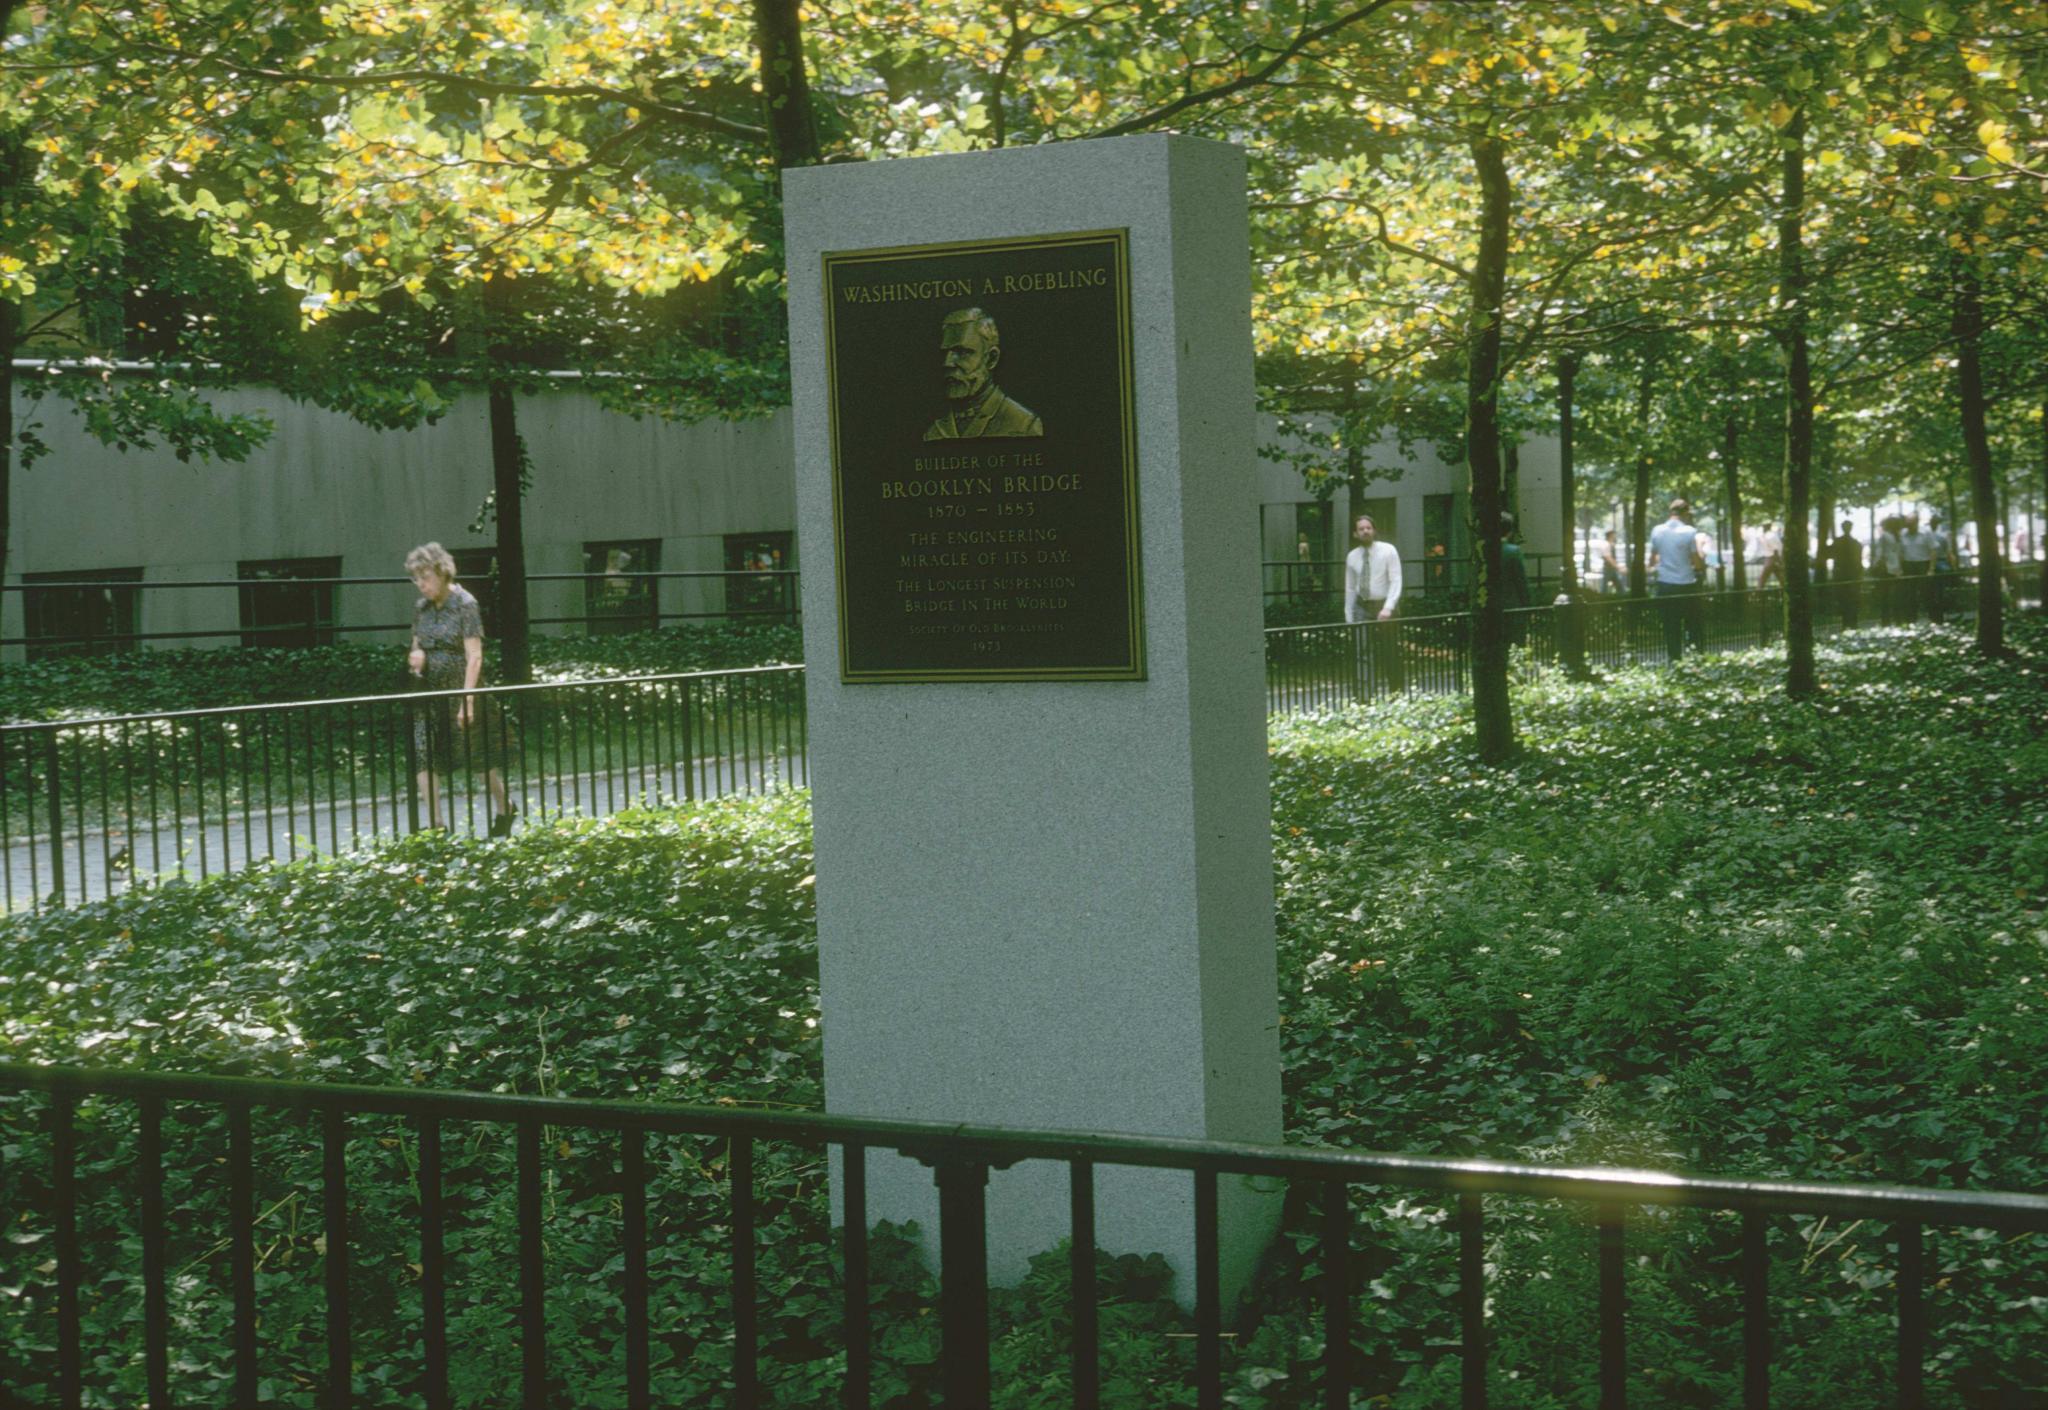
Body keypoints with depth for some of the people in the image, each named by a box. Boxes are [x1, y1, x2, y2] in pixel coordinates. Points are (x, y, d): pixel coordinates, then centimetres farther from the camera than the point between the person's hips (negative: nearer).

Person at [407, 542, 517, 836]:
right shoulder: (421, 608, 7)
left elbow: (474, 657, -15)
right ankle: (434, 824, -4)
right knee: (423, 755, -7)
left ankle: (504, 807, 28)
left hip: (461, 691, -6)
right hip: (430, 693, 6)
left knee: (481, 756, 5)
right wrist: (416, 657, -4)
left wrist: (467, 700, -20)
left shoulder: (464, 605, -11)